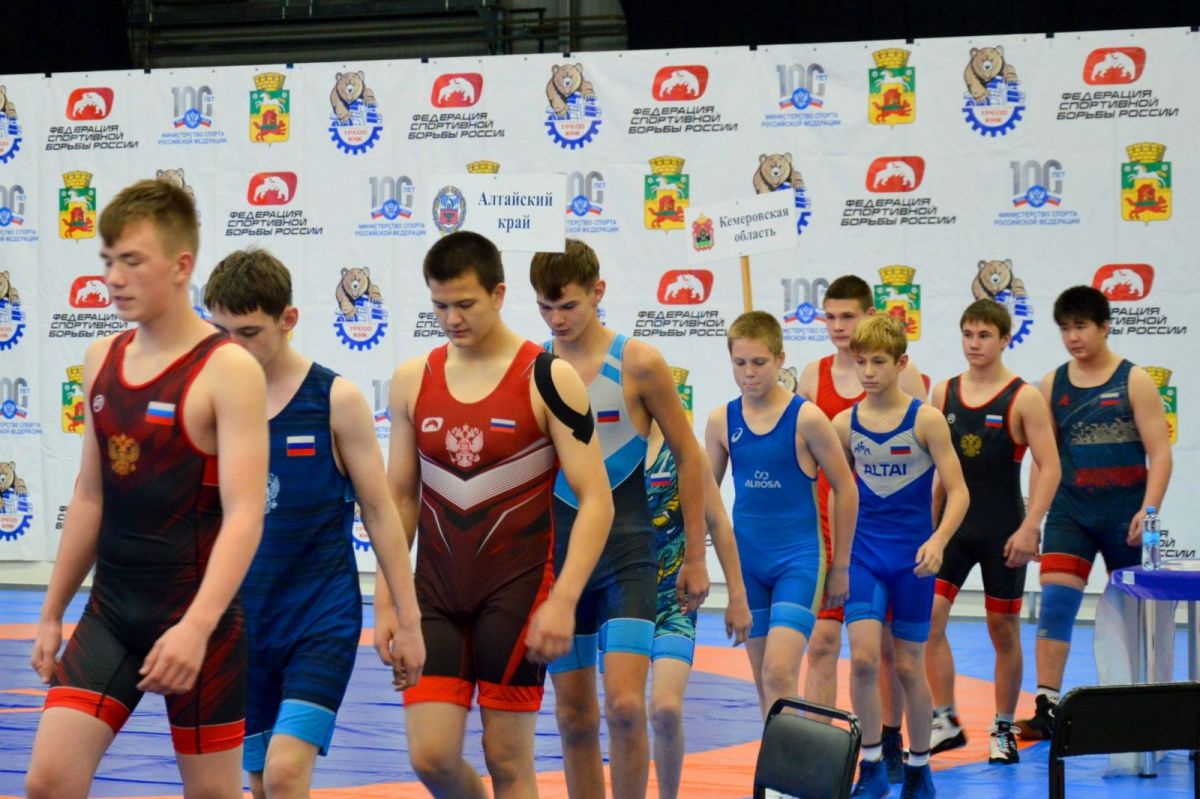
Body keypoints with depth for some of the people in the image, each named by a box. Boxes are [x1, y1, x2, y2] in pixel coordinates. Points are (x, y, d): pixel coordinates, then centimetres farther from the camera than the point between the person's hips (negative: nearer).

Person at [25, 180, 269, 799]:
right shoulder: (101, 360, 8)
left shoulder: (228, 370, -12)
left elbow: (244, 515, -19)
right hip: (110, 611, 5)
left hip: (195, 619, -5)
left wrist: (197, 625, -30)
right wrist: (52, 612, 16)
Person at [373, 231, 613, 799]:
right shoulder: (412, 381, 6)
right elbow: (400, 497, 13)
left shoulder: (548, 380, -7)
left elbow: (596, 500, -9)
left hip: (517, 591, -3)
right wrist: (385, 600, 6)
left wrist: (562, 600, -18)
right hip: (436, 593, 4)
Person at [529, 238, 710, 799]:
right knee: (573, 715, 8)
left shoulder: (638, 364, -5)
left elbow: (688, 457, 2)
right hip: (557, 555, 3)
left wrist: (694, 556, 2)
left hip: (626, 550, -3)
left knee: (624, 706, -16)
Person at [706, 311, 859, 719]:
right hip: (746, 561, 5)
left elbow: (846, 490, -1)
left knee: (780, 674, -17)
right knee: (763, 679, 9)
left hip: (799, 559, -4)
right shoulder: (722, 421, 1)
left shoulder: (806, 418, -9)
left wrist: (840, 567, 2)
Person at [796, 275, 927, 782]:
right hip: (828, 526, 2)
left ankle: (890, 743, 21)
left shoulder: (902, 376, -3)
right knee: (821, 639, -6)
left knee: (888, 641, 8)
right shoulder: (813, 376, 6)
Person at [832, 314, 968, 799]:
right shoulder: (845, 424, 1)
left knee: (909, 667, 6)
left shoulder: (925, 419, -7)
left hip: (913, 558, -2)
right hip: (863, 555, 2)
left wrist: (938, 540, -24)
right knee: (863, 658, -13)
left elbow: (957, 491, -9)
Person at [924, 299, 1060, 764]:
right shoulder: (944, 394, 5)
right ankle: (945, 721, 1)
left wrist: (1029, 528, -18)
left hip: (1003, 530, -3)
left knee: (1004, 629, 5)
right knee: (928, 617, -8)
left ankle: (1004, 730, 16)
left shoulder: (1023, 399, -7)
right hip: (952, 524, 3)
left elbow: (1049, 468, -10)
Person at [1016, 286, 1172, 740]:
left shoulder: (1133, 381, -4)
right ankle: (1047, 707, -14)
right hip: (1070, 511, 2)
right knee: (1055, 602, -13)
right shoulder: (1052, 386, 5)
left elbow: (1160, 453, -7)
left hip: (1124, 512, -2)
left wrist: (1148, 510, -17)